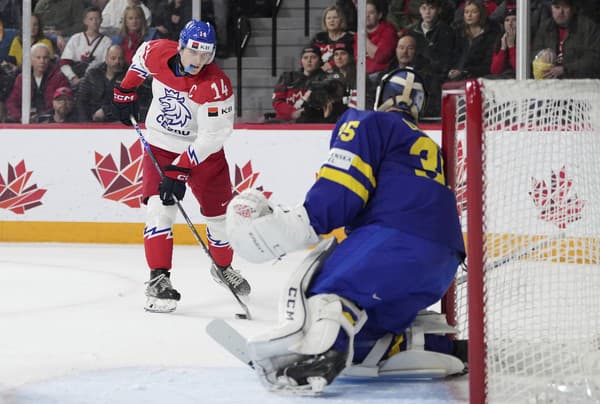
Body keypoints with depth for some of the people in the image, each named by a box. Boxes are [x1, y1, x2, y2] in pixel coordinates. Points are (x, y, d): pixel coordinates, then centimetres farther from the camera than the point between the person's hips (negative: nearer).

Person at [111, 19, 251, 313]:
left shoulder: (216, 85, -27)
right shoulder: (158, 53, -16)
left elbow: (211, 137, -28)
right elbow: (141, 57, 11)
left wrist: (180, 170, -32)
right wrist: (126, 90, 15)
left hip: (202, 153, -1)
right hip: (161, 146, 1)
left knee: (220, 214, 8)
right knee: (160, 208, -17)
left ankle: (222, 266, 36)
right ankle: (158, 278, -15)